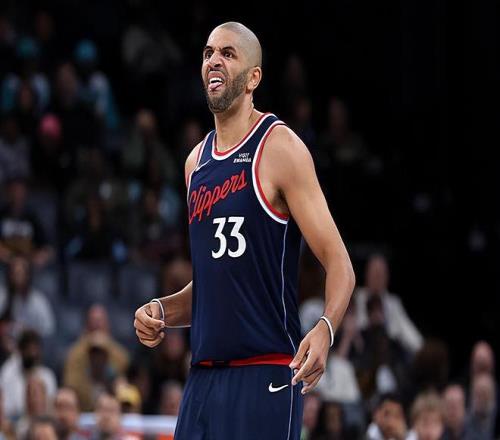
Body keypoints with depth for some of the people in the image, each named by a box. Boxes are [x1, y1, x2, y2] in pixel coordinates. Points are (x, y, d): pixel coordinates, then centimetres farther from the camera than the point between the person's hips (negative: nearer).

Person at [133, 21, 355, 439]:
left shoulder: (279, 147, -6)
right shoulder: (196, 161, 15)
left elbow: (339, 264, -10)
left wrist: (325, 330, -28)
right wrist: (162, 311, 7)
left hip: (266, 375, -7)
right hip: (204, 374, 7)